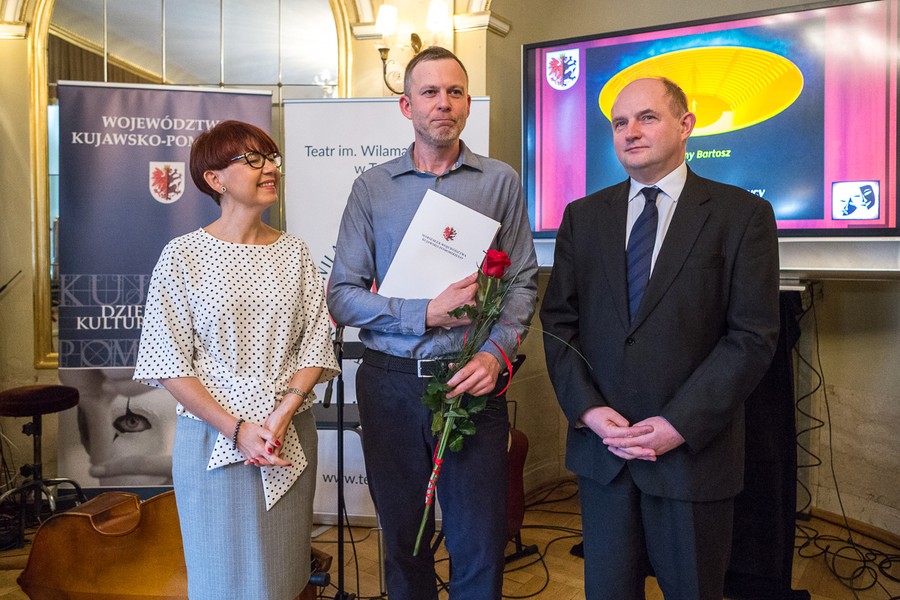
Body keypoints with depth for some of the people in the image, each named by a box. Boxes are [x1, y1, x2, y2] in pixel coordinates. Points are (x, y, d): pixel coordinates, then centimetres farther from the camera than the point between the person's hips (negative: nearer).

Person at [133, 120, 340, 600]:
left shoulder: (294, 252, 5)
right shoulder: (182, 256, -5)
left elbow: (316, 345, 2)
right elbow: (169, 363, -7)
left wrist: (281, 416, -12)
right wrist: (236, 429, -14)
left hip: (290, 439, 3)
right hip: (213, 437, -3)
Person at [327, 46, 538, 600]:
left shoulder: (501, 182, 4)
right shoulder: (372, 187, 4)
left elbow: (523, 282, 1)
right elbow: (342, 295, -1)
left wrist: (497, 352, -15)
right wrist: (426, 314, -14)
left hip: (472, 381, -1)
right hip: (391, 383, 1)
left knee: (480, 546, 7)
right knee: (402, 538, 16)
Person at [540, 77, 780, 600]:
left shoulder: (742, 214, -3)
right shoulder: (583, 217, 7)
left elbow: (753, 336, -8)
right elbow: (558, 322, 4)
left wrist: (681, 424, -14)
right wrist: (587, 409, -8)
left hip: (695, 450, -2)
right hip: (600, 447, 3)